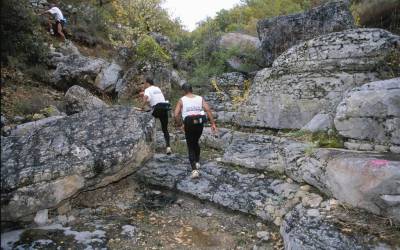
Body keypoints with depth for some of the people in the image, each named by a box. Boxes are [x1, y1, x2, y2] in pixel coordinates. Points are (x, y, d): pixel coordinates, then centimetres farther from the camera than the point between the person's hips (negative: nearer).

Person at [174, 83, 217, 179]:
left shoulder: (182, 100, 1)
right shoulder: (200, 98, 7)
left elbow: (176, 114, -8)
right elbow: (208, 110, -4)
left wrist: (179, 124, 8)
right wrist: (213, 123, -5)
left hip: (189, 124, -3)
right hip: (200, 123, 3)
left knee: (190, 147, 8)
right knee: (196, 142, 29)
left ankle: (194, 170, -2)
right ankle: (197, 162, 34)